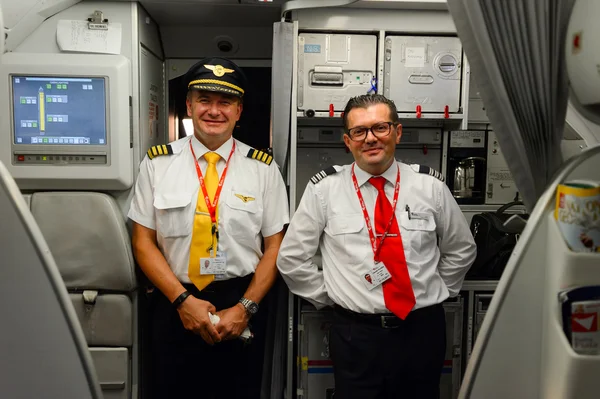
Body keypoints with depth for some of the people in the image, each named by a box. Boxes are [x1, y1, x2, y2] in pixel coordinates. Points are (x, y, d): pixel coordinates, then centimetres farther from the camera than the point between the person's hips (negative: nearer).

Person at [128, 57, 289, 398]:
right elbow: (144, 242, 0)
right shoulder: (158, 163, 0)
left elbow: (275, 248, 0)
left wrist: (246, 307, -10)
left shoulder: (263, 167, -1)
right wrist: (182, 300, -10)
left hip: (242, 309, 0)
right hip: (174, 305, 1)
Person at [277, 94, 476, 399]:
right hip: (355, 334, -2)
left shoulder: (431, 186, 0)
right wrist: (329, 297, 1)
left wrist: (438, 292, 10)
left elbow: (461, 249, 14)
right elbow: (291, 258, 0)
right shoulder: (324, 189, -5)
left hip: (423, 330, 2)